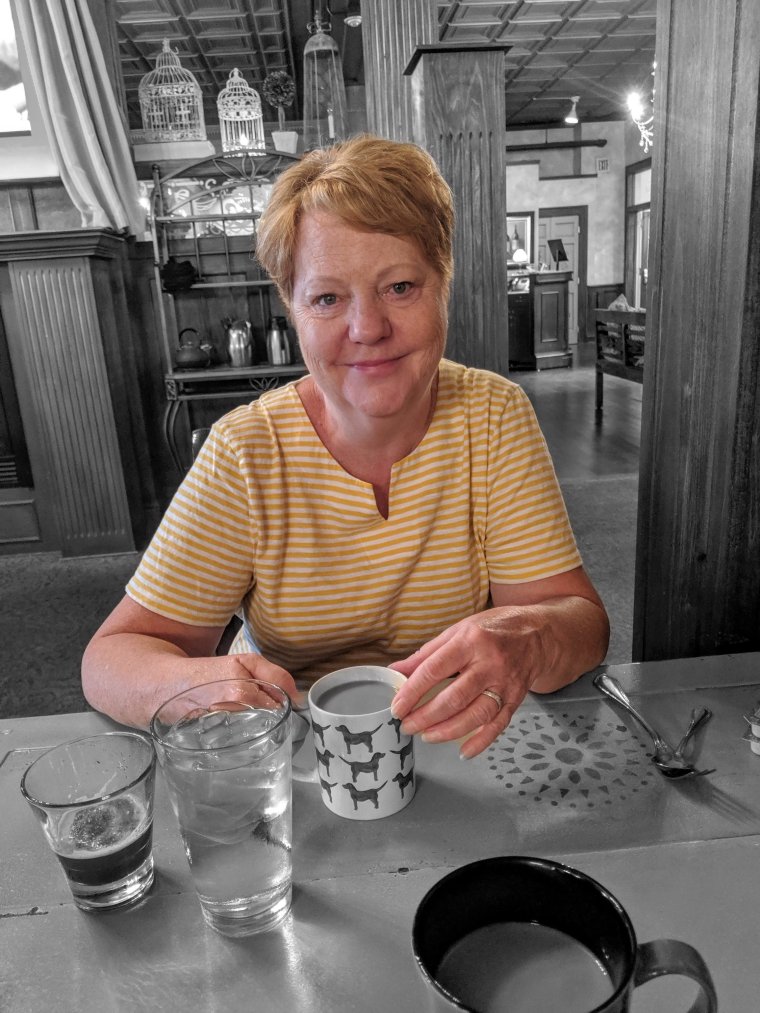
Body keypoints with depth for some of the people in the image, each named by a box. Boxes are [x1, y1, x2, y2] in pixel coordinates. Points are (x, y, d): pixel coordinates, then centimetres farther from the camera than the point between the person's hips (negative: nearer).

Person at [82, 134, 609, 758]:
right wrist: (199, 682, -34)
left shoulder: (494, 416, -9)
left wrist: (526, 639, -36)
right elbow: (112, 658, -11)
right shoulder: (245, 454, -12)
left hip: (455, 749, 2)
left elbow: (582, 624, -12)